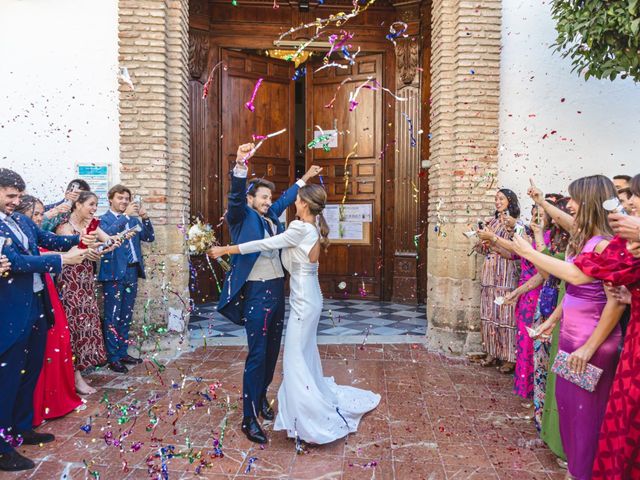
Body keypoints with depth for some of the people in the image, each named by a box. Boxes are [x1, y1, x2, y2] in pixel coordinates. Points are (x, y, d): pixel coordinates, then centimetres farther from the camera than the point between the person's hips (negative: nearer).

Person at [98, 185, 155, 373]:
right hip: (114, 273, -5)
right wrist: (125, 215, -24)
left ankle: (123, 352, 22)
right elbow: (108, 235, -21)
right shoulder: (103, 219, -1)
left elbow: (150, 237, 9)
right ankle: (112, 357, 7)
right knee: (113, 316, 0)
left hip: (132, 272, 6)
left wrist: (145, 218, -6)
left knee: (126, 316, 12)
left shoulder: (133, 219, 15)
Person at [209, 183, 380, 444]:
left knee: (296, 360, -1)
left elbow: (265, 244, -18)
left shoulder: (300, 229, -19)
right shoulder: (312, 228, 9)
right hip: (309, 297, 9)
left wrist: (225, 250, -12)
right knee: (306, 356, 20)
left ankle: (311, 423, 9)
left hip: (303, 300, -9)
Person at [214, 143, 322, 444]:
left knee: (272, 350, 15)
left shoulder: (271, 216, 14)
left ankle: (261, 395, 36)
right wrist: (240, 165, -38)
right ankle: (249, 418, 5)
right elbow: (235, 196, -23)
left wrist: (304, 179, 39)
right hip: (256, 292, -7)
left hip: (278, 290, 7)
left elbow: (286, 198, 31)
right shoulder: (242, 216, -4)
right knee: (257, 355, -6)